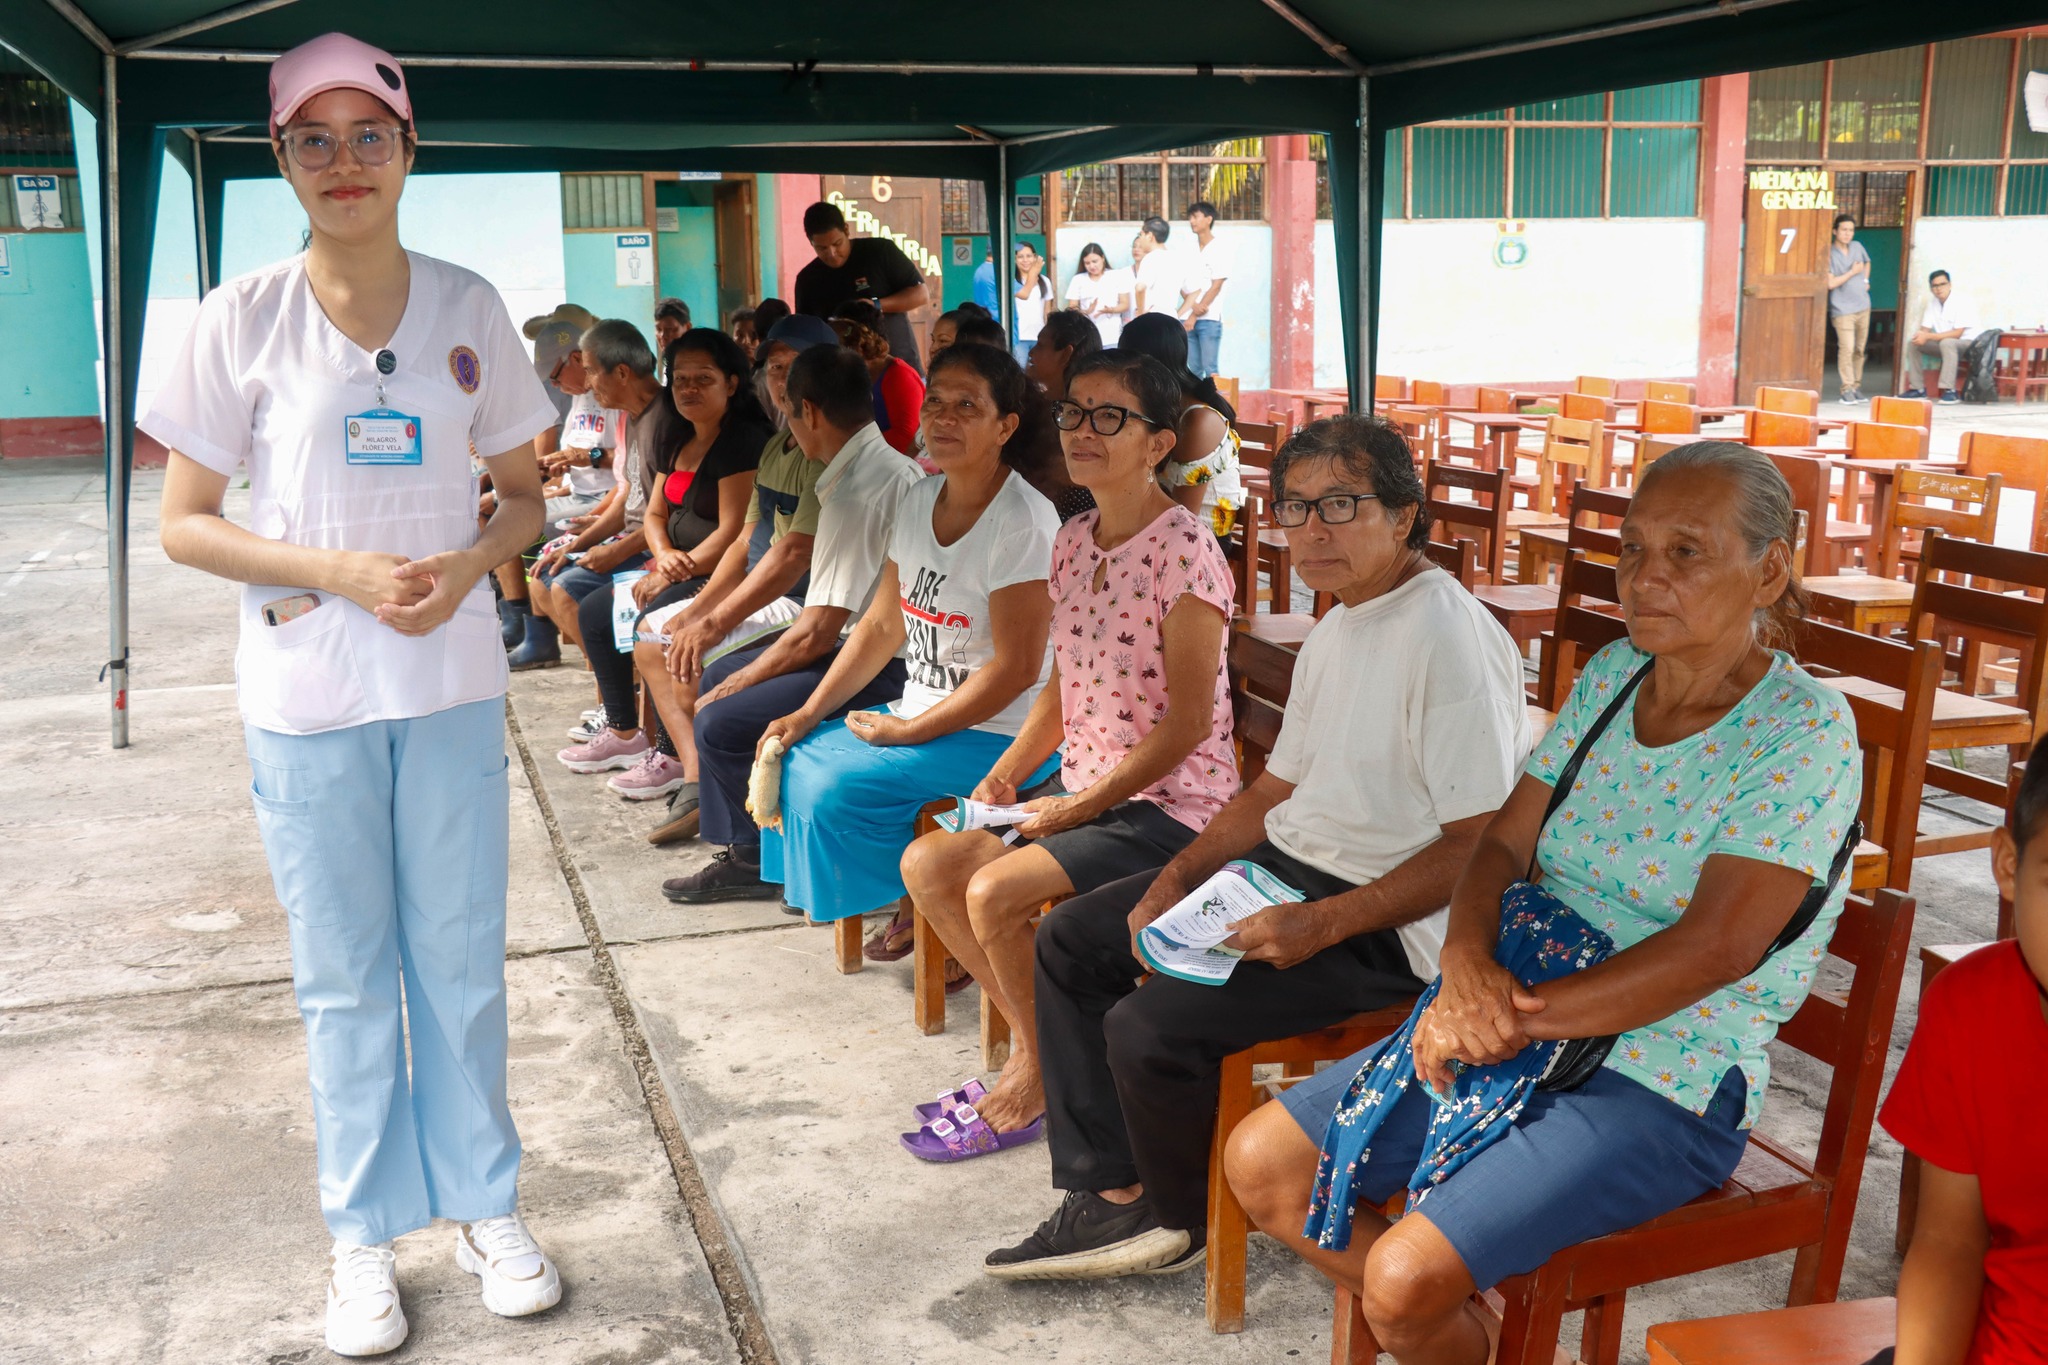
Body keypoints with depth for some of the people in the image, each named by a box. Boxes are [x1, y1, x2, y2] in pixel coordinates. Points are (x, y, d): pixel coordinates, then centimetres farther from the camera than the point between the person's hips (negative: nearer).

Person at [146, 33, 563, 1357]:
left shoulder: (468, 307, 2)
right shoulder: (244, 318, -4)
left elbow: (526, 493, 9)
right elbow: (184, 522, -2)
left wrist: (468, 563, -12)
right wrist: (337, 572, -16)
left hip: (452, 682, 2)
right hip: (307, 691, -1)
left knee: (462, 957, 10)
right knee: (344, 975, 9)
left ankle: (485, 1201, 27)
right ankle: (366, 1234, 25)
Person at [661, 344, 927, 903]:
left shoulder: (857, 492, -22)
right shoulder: (892, 466, 10)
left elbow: (816, 633, -21)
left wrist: (737, 685, -6)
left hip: (881, 669, -11)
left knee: (721, 723, -17)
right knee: (717, 675, 16)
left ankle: (757, 857, 8)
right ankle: (741, 849, 18)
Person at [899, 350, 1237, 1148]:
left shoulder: (1183, 551, -17)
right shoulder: (1072, 543, 8)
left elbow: (1189, 721, -18)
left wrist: (1082, 806, -16)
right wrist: (1006, 775, 3)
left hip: (1171, 802, -8)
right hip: (1081, 788, 8)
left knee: (995, 891, -23)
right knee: (927, 864, -3)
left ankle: (1045, 1068, 3)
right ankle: (1032, 1037, 11)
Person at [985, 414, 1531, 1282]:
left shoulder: (1450, 637, -20)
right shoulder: (1334, 633, 12)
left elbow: (1480, 847, -23)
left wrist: (1323, 923, -27)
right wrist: (1178, 876, 4)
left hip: (1389, 926, -10)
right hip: (1285, 867, 10)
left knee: (1149, 1026, -23)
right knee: (1070, 940, 8)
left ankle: (1178, 1218, 9)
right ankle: (1115, 1195, 10)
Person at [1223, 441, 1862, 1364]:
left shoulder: (1805, 733, -14)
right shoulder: (1611, 676, 7)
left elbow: (1716, 946, -23)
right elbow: (1505, 842, 4)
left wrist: (1521, 1015, -23)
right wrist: (1467, 962, -17)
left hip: (1662, 1088, -7)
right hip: (1514, 1034, 7)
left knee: (1406, 1275, -23)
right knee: (1260, 1164, 3)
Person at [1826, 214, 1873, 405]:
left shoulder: (1857, 246, 8)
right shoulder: (1830, 254, -10)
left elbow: (1866, 263, 30)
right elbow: (1830, 283, -18)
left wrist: (1865, 280, 15)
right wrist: (1852, 272, -12)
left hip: (1863, 307, 6)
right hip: (1843, 310, -6)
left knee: (1859, 349, 10)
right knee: (1847, 348, -15)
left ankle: (1857, 386, 19)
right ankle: (1847, 389, -9)